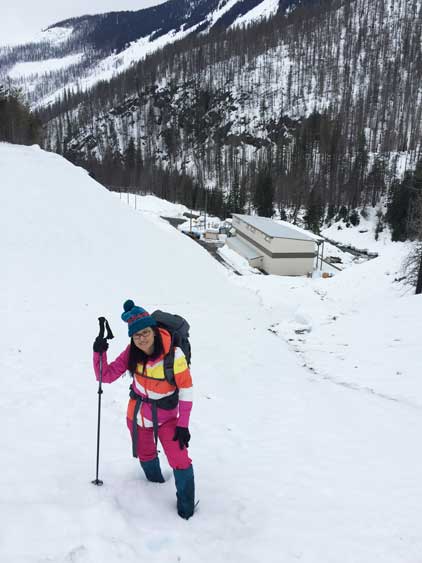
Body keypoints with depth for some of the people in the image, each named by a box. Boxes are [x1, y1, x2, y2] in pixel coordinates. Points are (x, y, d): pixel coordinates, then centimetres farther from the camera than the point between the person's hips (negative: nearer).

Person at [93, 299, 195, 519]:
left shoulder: (173, 354, -28)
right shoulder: (131, 353, -16)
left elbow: (186, 389, -19)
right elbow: (106, 376, -10)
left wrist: (183, 424, -18)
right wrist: (99, 353, -27)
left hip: (166, 417, -4)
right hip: (137, 415, 4)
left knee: (180, 461, -10)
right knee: (145, 455, 24)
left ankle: (186, 507, 15)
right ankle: (155, 482, 56)